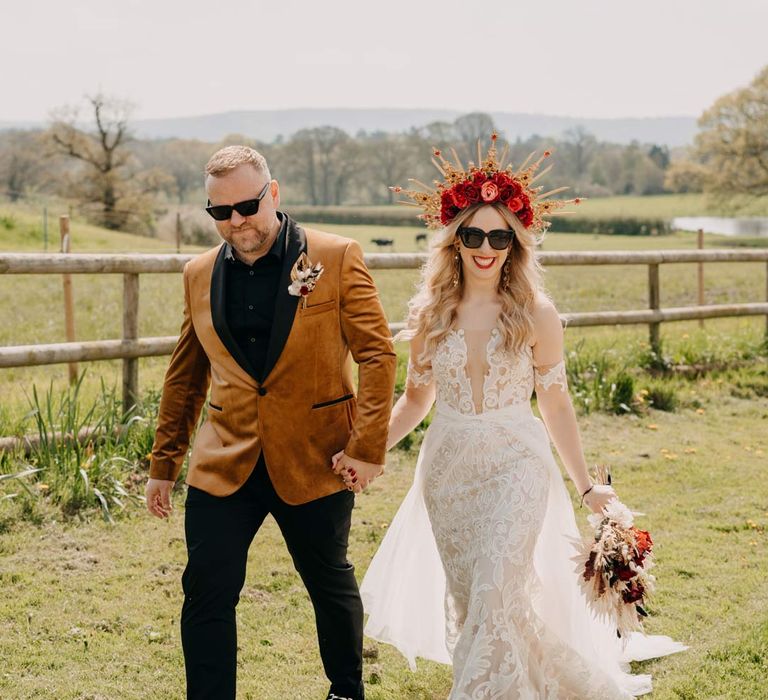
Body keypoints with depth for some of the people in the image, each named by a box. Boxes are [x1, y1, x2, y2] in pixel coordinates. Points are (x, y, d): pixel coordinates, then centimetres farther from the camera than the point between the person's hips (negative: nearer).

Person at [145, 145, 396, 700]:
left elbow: (378, 354, -7)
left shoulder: (337, 258, -6)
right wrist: (164, 464, 14)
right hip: (224, 465, 2)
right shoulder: (200, 274, 6)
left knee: (331, 585, 16)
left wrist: (367, 446, -13)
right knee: (206, 595, -4)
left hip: (315, 461, -2)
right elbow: (185, 377, 14)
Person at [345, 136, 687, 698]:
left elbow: (555, 405, 1)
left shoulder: (535, 314, -7)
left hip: (515, 467, -3)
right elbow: (416, 399, 10)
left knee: (494, 598, -15)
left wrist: (585, 485, 2)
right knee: (464, 603, 11)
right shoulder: (429, 314, 1)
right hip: (448, 469, 4)